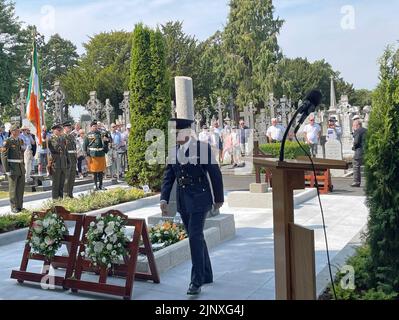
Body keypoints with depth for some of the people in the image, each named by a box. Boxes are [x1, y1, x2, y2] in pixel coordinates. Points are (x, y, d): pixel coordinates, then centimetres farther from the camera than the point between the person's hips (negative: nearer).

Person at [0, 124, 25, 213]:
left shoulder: (20, 141, 10)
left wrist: (23, 166, 16)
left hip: (21, 167, 7)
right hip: (12, 167, -7)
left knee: (21, 187, 8)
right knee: (13, 189, -1)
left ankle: (20, 206, 18)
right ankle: (14, 208, 7)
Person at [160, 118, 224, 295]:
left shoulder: (203, 148, -10)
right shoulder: (174, 151, 7)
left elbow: (215, 174, -5)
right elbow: (168, 177, 8)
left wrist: (219, 198, 0)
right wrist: (164, 198, -2)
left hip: (199, 199, -6)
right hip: (183, 201, 6)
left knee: (195, 237, -11)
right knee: (196, 237, 14)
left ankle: (197, 280, -4)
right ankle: (207, 275, 27)